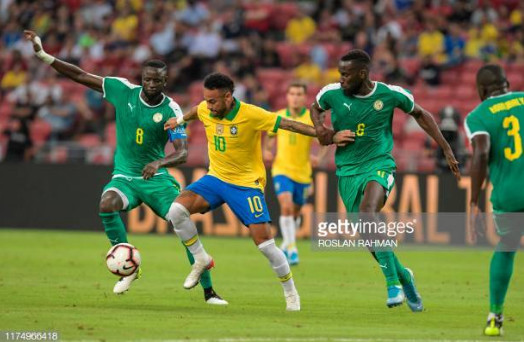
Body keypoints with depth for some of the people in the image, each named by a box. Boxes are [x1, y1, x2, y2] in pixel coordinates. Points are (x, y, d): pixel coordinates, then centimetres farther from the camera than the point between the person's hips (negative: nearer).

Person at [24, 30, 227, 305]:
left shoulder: (171, 111, -11)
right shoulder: (123, 90, -5)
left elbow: (182, 153, -20)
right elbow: (80, 76, -1)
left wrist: (159, 163, -41)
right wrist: (43, 56, -7)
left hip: (157, 179, -1)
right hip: (124, 177, 1)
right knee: (107, 205, -32)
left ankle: (208, 291, 3)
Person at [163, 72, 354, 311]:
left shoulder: (251, 115, -23)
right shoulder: (205, 110, -8)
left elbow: (289, 124, -19)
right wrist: (180, 120, 33)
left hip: (247, 184, -5)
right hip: (215, 178, 5)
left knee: (265, 243, -10)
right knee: (176, 210, -18)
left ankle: (291, 294, 10)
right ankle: (201, 260, 4)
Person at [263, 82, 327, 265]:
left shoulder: (312, 118, -5)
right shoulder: (278, 117, 1)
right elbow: (270, 135, 19)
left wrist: (319, 157, -23)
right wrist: (266, 150, 1)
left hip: (303, 173, 1)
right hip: (281, 169, -1)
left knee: (295, 212, 13)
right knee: (286, 206, -21)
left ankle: (286, 245, 38)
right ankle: (292, 250, -20)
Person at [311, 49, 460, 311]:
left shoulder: (391, 95, -9)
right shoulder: (332, 93, -6)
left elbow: (420, 115, 10)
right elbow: (316, 108, 19)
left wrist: (446, 150, 9)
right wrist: (320, 128, -4)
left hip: (379, 164, -4)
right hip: (347, 170, 4)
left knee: (367, 211, -34)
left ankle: (393, 282, -30)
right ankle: (403, 276, 32)